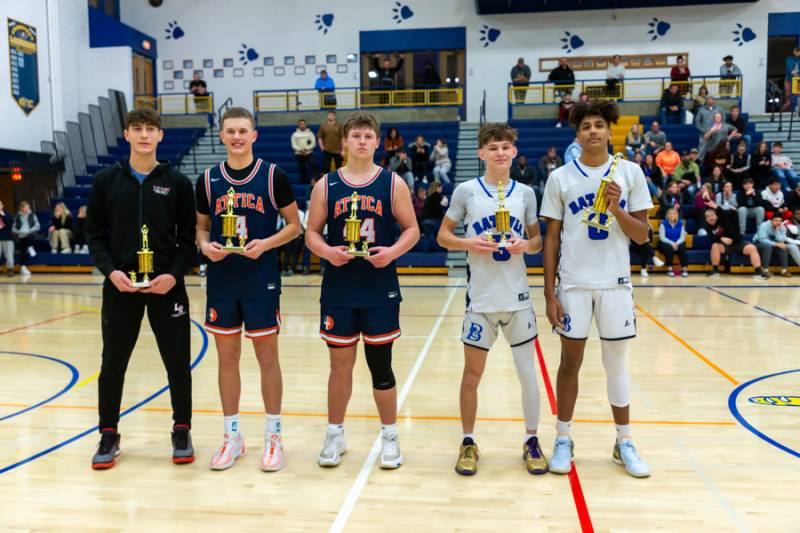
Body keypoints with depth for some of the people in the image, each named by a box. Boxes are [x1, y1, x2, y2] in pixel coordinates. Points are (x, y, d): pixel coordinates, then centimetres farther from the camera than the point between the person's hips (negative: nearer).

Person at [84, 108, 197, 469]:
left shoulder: (177, 182, 3)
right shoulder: (106, 180, 5)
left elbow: (189, 237, 2)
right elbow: (94, 234, 5)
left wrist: (175, 274, -12)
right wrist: (110, 270, -10)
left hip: (167, 287, 0)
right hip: (120, 287, 1)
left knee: (178, 363, 6)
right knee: (113, 364, 8)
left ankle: (182, 431, 23)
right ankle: (108, 435, 25)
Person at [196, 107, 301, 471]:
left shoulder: (274, 177, -2)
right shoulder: (207, 180, 6)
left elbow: (294, 225, 1)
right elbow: (201, 226, 14)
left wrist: (266, 243, -15)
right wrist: (206, 246, -8)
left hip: (262, 280, -3)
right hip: (221, 281, 3)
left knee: (267, 357, 4)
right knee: (227, 358, 9)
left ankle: (273, 437, 17)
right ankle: (232, 437, 23)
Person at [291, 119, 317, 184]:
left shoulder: (310, 133, 7)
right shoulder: (295, 134, 7)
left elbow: (313, 143, -1)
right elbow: (294, 145, 0)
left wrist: (306, 149, -15)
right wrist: (300, 150, -17)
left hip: (309, 154, -1)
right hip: (299, 155, 1)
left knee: (313, 166, -22)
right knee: (302, 170, 5)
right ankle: (304, 183, 13)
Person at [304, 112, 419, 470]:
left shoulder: (392, 183, 1)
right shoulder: (326, 185, 4)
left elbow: (411, 229, 2)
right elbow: (312, 232, 6)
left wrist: (392, 252, -16)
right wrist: (327, 251, -14)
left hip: (380, 290, -1)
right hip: (338, 290, 1)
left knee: (380, 365, 7)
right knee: (340, 364, 9)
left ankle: (390, 437, 25)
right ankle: (334, 435, 27)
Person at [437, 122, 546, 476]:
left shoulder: (525, 193, 4)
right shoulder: (466, 191, -2)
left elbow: (538, 240, 11)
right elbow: (443, 235, 3)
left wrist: (526, 244, -11)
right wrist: (468, 243, -16)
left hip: (518, 296, 2)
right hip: (480, 297, -1)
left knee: (527, 370, 8)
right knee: (472, 373, 6)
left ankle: (531, 440, 25)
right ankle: (468, 442, 23)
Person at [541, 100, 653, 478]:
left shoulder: (630, 173, 2)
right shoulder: (560, 177, 0)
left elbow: (642, 236, 2)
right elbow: (551, 239, 1)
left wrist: (616, 208, -16)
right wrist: (549, 294, -4)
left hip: (615, 282, 1)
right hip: (573, 283, -1)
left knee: (616, 363, 9)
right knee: (570, 360, 6)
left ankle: (624, 444, 23)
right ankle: (563, 440, 20)